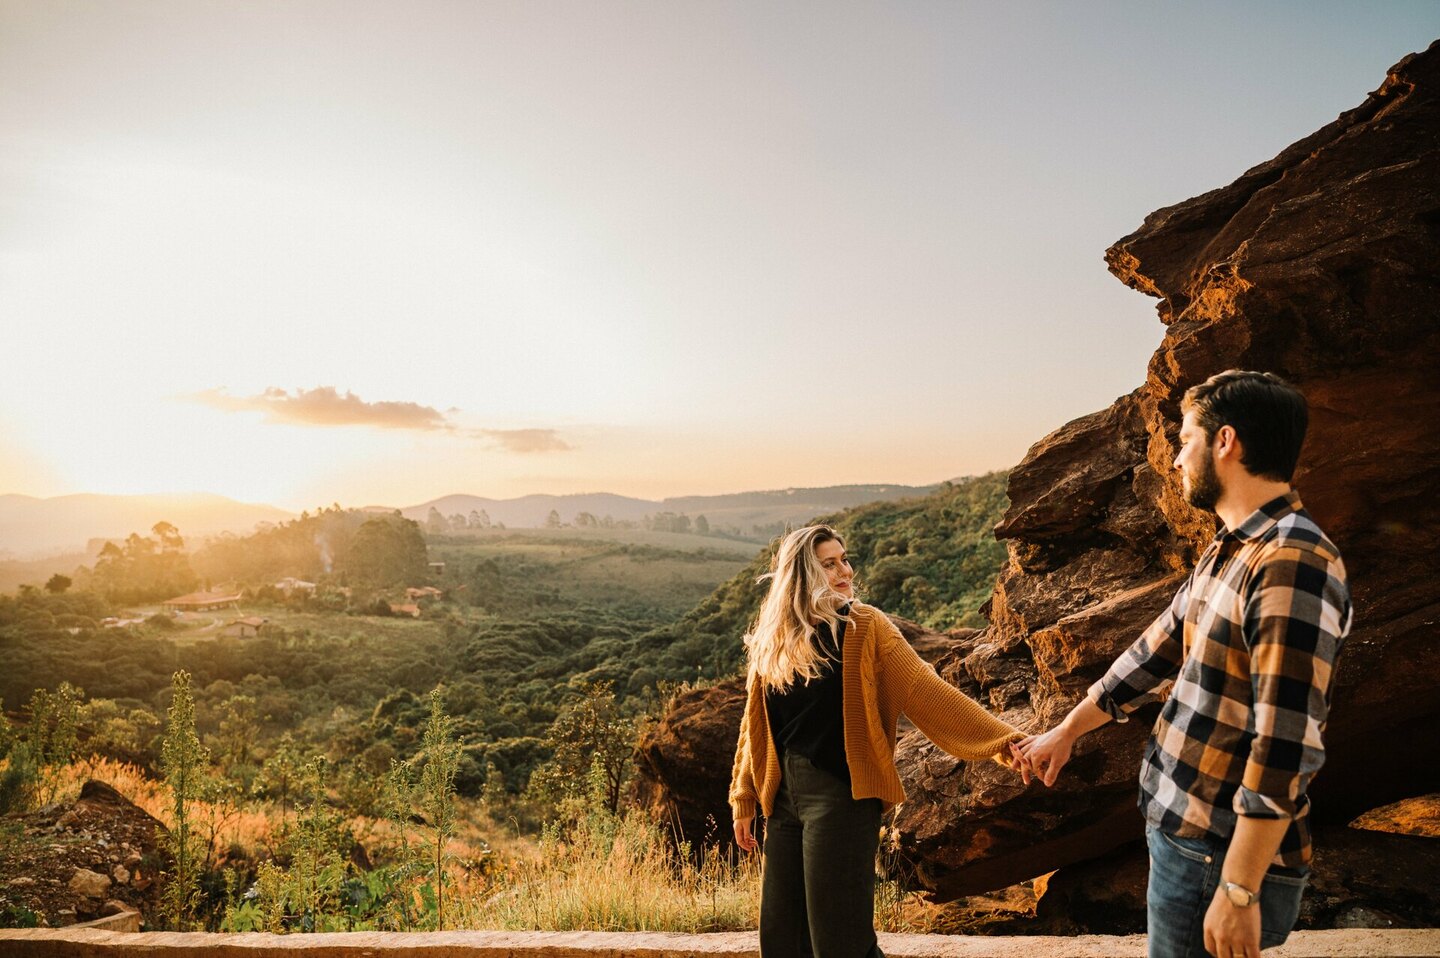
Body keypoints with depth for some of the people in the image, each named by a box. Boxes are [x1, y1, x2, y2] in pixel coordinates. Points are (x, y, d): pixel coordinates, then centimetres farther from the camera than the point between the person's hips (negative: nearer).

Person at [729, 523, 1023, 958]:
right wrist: (743, 798, 16)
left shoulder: (862, 626, -4)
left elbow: (923, 688, -11)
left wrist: (999, 738, -19)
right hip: (783, 795, 5)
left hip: (841, 793, -5)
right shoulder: (771, 638, 8)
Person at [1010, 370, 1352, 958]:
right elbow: (1157, 650, 17)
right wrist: (1066, 733, 24)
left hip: (1219, 858, -9)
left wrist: (1239, 893, -23)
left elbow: (1285, 750, -26)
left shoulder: (1292, 565, -23)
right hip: (1182, 833, 9)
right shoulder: (1226, 552, 9)